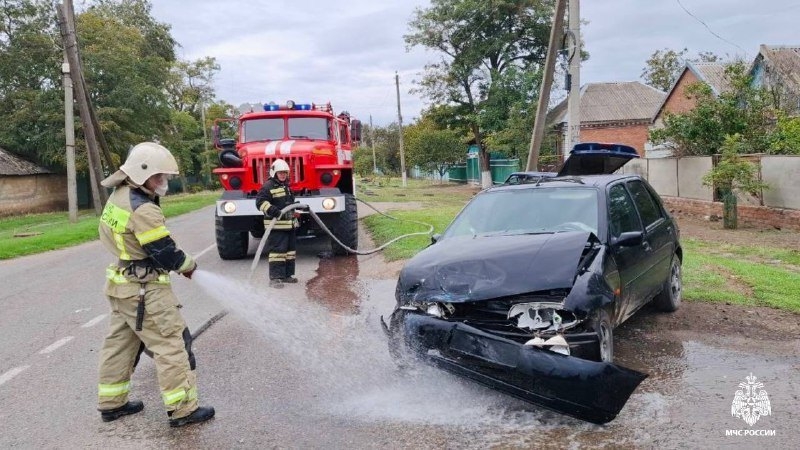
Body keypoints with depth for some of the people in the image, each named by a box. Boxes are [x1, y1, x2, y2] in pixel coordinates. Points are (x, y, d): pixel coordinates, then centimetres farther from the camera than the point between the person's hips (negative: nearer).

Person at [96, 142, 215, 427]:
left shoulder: (119, 197, 7)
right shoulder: (143, 209, -23)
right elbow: (164, 252, -20)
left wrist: (178, 261, 4)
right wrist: (188, 265, -2)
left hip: (122, 284, 10)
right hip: (144, 290, -10)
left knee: (120, 343, 19)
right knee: (172, 344, -2)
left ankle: (111, 403, 32)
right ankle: (183, 410, 5)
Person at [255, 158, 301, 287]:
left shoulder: (286, 186, 19)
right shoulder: (268, 186, -10)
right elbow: (260, 201, -21)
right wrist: (271, 209, -34)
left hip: (289, 224, 9)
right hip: (276, 225, -9)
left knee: (290, 250, 14)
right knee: (277, 250, -10)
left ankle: (287, 275, 23)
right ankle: (274, 278, -5)